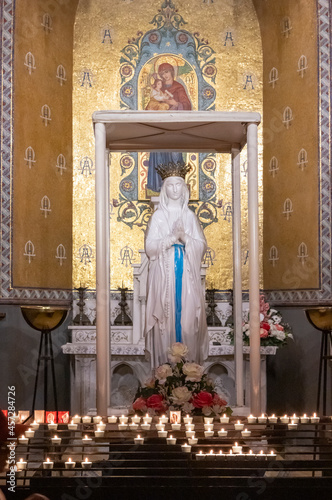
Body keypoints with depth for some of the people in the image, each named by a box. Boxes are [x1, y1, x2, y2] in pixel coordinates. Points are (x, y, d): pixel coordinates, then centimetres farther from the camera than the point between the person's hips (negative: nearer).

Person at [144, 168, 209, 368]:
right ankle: (165, 363, -1)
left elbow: (201, 245, 6)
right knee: (166, 314, -5)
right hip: (164, 272, -1)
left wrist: (184, 237, -12)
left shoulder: (190, 215, 11)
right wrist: (172, 238, -14)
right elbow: (150, 246, -2)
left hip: (187, 272, 2)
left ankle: (189, 362, 2)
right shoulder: (158, 216, 6)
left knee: (187, 312, -3)